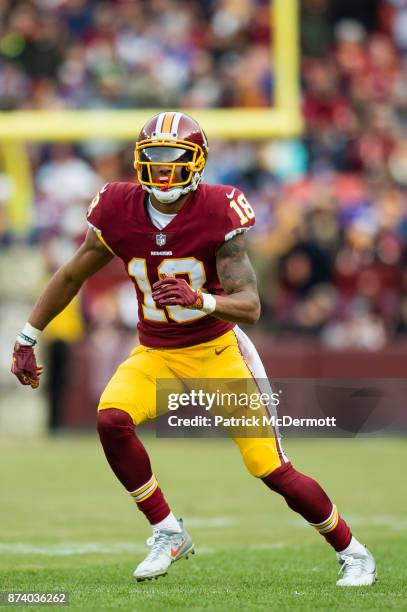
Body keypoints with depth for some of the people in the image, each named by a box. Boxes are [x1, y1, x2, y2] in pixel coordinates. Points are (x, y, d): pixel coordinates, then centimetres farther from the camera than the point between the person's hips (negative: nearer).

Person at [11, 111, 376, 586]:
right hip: (155, 355, 3)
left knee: (275, 471, -7)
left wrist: (200, 300, -42)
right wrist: (26, 340, 9)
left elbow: (250, 307, -22)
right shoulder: (120, 212, -8)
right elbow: (71, 276, 7)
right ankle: (168, 533, -8)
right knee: (111, 419, -26)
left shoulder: (217, 214, -18)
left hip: (217, 352, -3)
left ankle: (352, 552, 16)